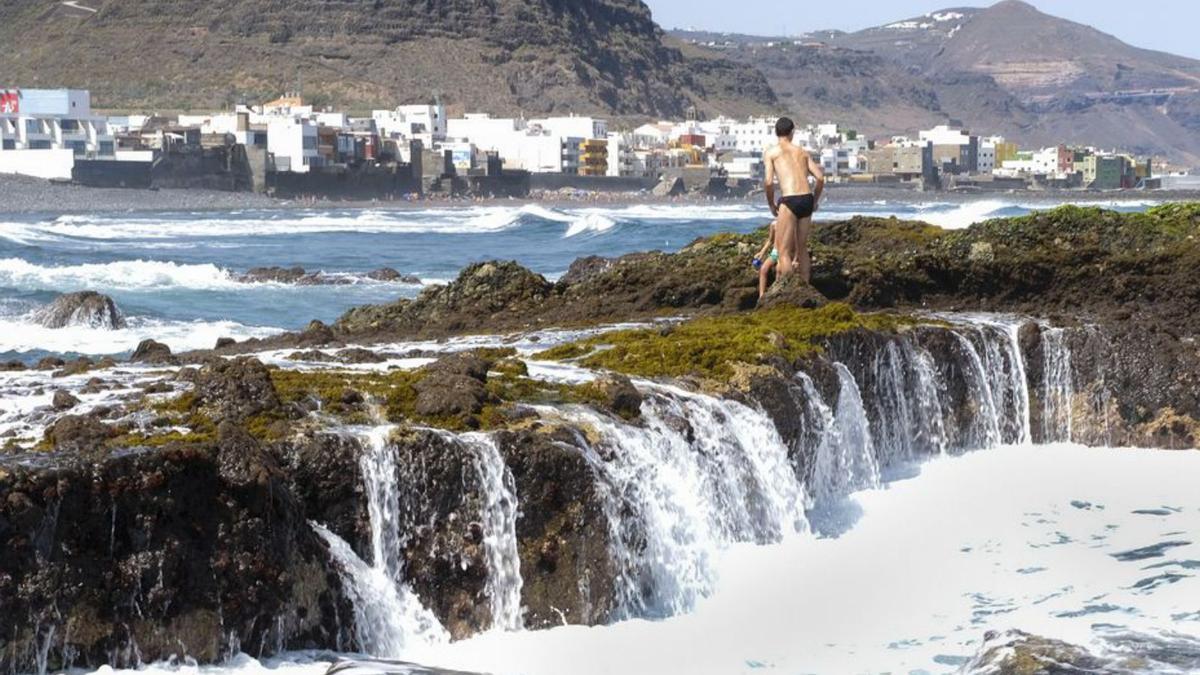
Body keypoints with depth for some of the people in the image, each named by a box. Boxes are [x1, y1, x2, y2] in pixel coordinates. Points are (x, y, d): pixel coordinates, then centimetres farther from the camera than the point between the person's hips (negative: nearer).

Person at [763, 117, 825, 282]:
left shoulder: (771, 153, 6)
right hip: (807, 199, 5)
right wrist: (814, 200, 22)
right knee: (802, 248, 18)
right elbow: (820, 177, 10)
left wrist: (771, 205, 8)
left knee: (784, 250, -1)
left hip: (790, 201, -5)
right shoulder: (803, 152, 18)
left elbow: (769, 182, -6)